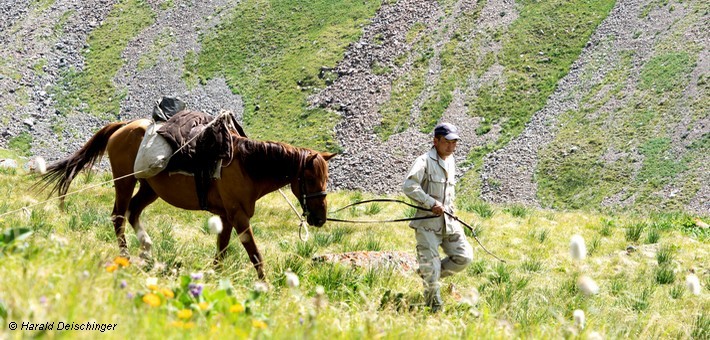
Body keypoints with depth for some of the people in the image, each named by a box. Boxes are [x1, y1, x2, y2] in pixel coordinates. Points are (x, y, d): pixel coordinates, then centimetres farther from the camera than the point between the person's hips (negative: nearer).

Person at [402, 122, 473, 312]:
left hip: (448, 220, 7)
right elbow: (409, 186, -23)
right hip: (427, 222, -7)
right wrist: (432, 204, -24)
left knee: (464, 257, 1)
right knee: (431, 265, -6)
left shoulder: (451, 162, 14)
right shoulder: (425, 161, -11)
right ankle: (435, 309, 8)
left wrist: (448, 208, 15)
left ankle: (427, 274, 19)